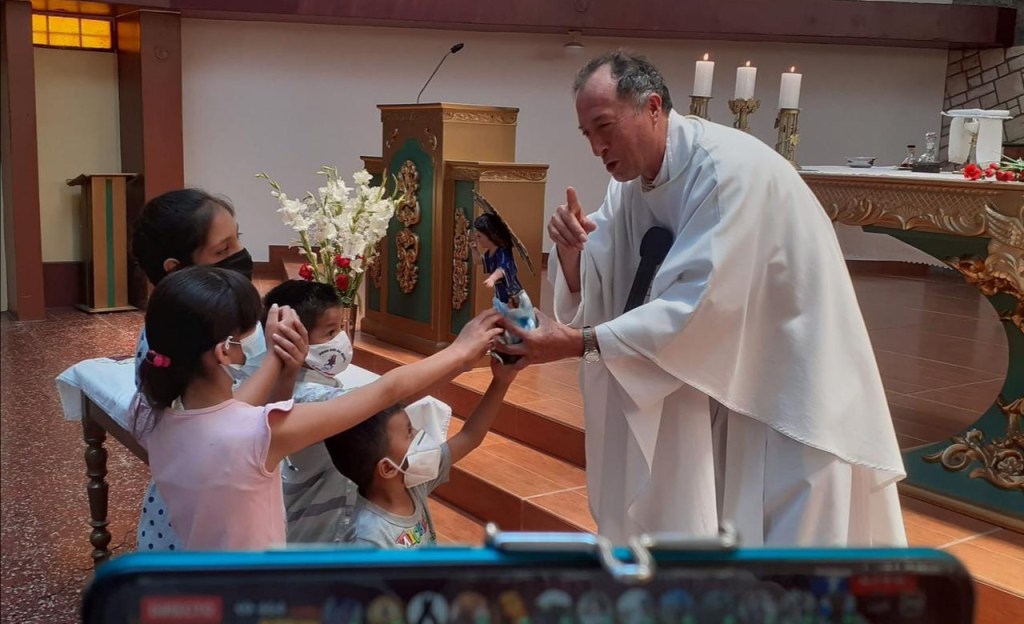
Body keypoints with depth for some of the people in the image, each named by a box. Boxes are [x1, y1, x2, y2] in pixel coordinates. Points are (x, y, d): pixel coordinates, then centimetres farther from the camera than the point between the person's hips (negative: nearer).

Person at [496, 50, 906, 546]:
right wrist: (570, 251, -24)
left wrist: (581, 343, -34)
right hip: (723, 377, 7)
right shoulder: (632, 178, -2)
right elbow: (592, 292, -3)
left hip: (794, 388, -7)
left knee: (784, 537, 0)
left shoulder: (730, 169, -26)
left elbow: (697, 306, -32)